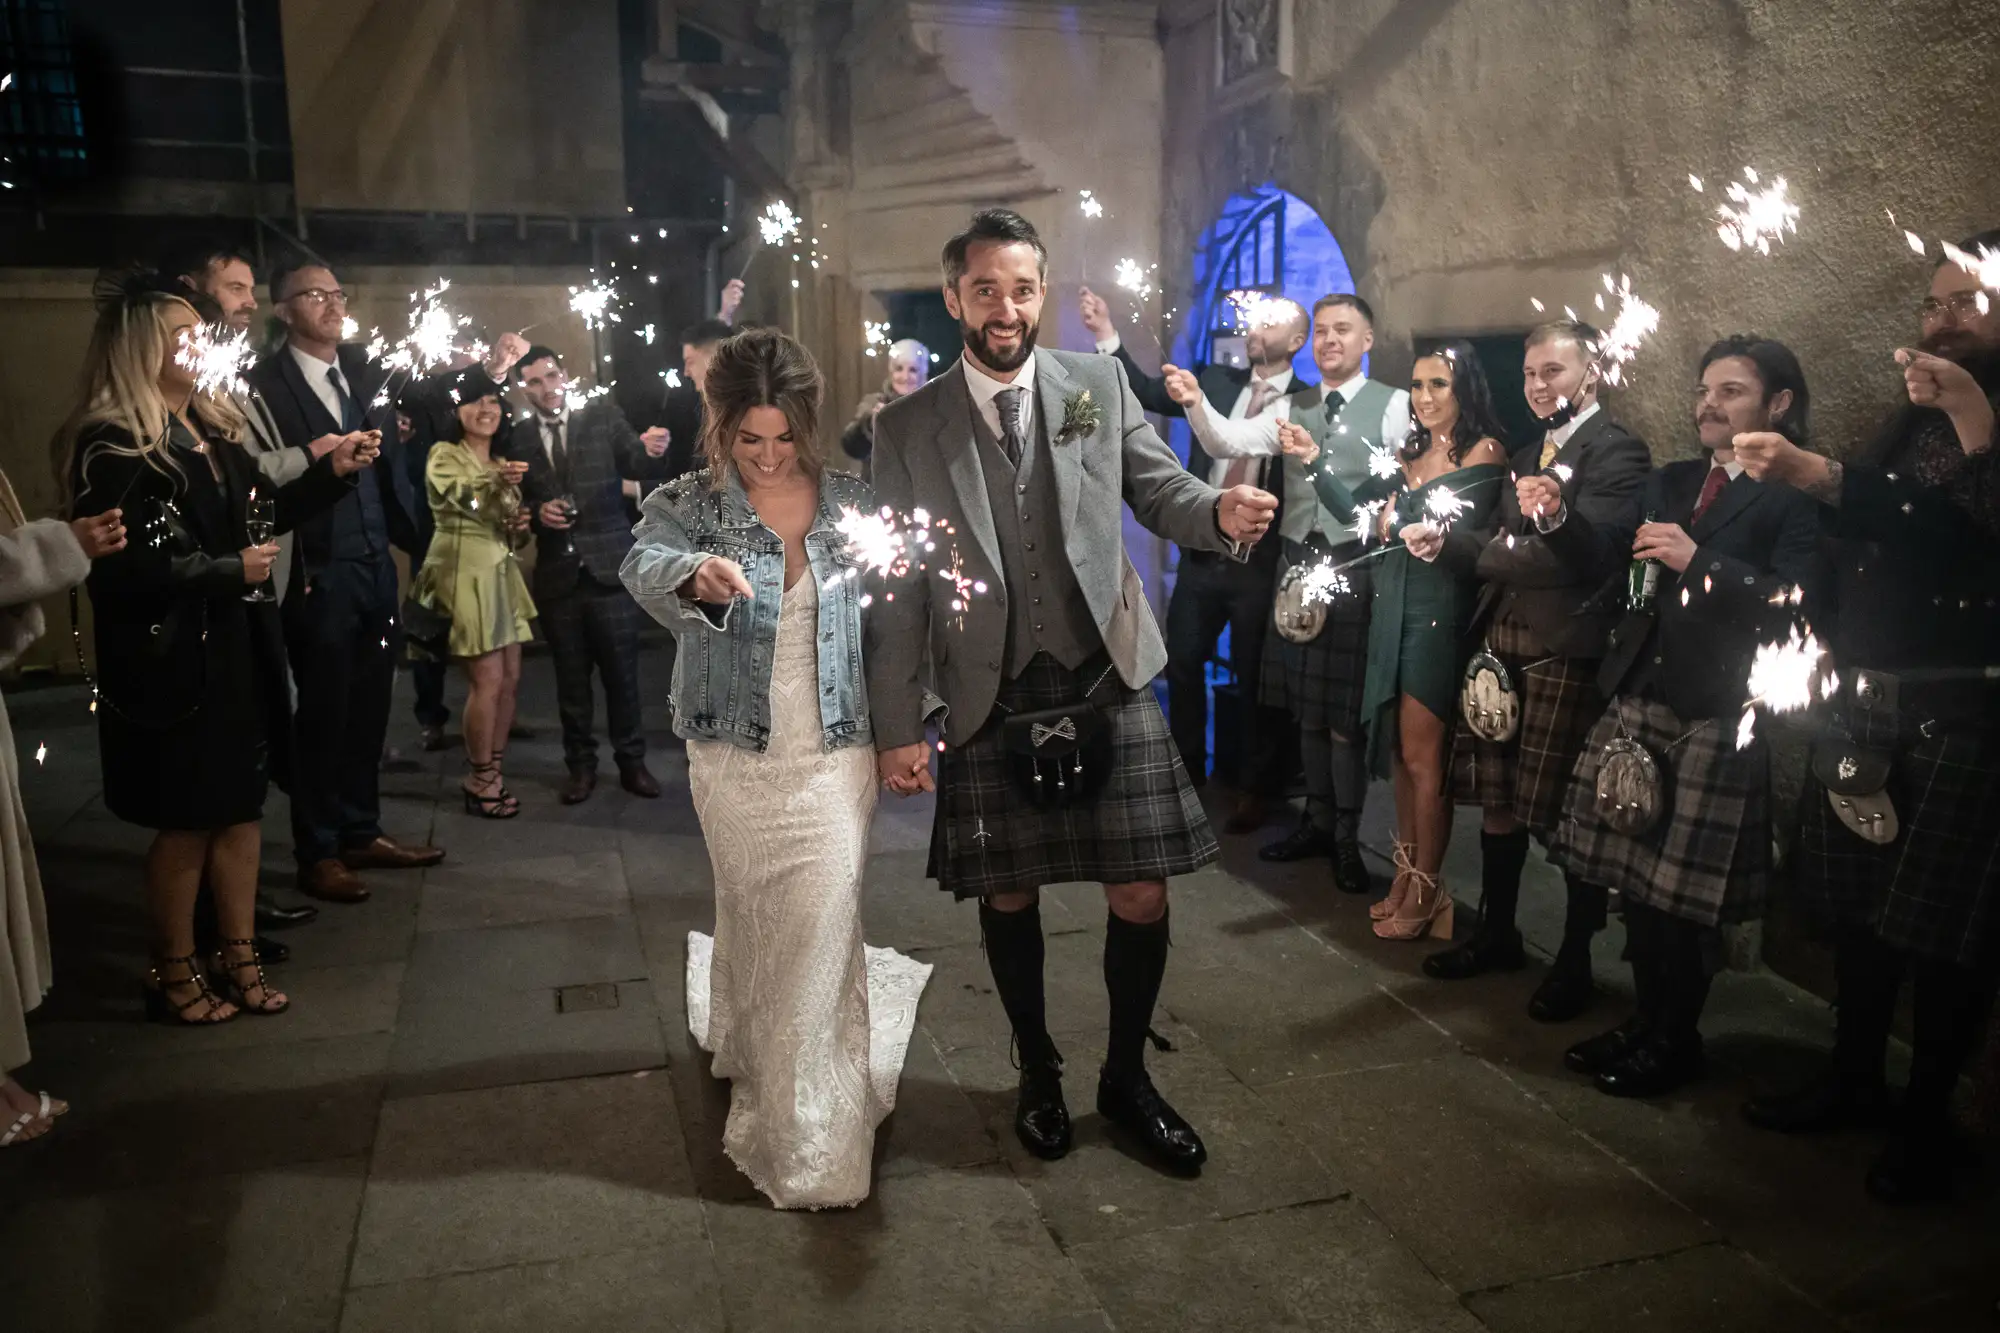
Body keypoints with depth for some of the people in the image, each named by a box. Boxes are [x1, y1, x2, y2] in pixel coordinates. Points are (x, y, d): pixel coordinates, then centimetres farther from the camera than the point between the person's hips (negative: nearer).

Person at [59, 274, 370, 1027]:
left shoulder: (212, 423, 10)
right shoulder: (113, 446, -15)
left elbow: (260, 516, 12)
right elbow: (122, 568, -21)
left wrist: (332, 472, 0)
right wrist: (230, 572, -16)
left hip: (237, 650, 8)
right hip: (172, 663, -7)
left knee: (242, 805, 13)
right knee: (186, 821, 5)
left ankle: (237, 958, 26)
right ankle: (174, 975, 23)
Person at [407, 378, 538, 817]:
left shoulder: (503, 462, 17)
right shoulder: (443, 455, -6)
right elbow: (459, 493, -29)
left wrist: (519, 525, 2)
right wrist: (498, 481, -49)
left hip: (502, 573, 8)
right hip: (464, 573, -8)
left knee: (510, 678, 8)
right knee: (487, 680, -9)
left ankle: (492, 773, 19)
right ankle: (479, 781, 4)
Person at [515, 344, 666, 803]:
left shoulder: (603, 415, -1)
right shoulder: (519, 437, 3)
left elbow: (632, 465, -14)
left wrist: (648, 450, -36)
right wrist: (538, 512, -12)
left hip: (610, 564, -2)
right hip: (557, 572, 2)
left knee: (622, 670, 5)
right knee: (570, 675, 12)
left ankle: (631, 761, 19)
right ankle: (581, 765, 24)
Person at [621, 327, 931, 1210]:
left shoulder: (852, 503, 1)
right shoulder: (688, 505, -5)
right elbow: (644, 563, -26)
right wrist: (694, 574, -48)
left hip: (834, 756, 0)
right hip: (735, 759, 0)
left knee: (823, 930, -1)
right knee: (750, 923, 13)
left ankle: (818, 1143, 14)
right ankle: (751, 1061, 41)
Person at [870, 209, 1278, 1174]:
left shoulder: (1100, 386, 4)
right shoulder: (908, 427, 1)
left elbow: (1162, 492, 6)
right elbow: (898, 588, 1)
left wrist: (1222, 513, -19)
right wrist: (897, 726, -2)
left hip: (1107, 688, 1)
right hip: (990, 706, 0)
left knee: (1142, 897, 4)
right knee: (1008, 896, 12)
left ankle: (1126, 1079, 28)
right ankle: (1038, 1075, 36)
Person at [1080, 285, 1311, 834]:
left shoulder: (1310, 402, -5)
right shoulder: (1217, 380, 7)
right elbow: (1147, 392, 4)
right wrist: (1108, 336, -6)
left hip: (1261, 564, -4)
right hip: (1201, 555, 4)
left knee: (1257, 678, 7)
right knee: (1181, 663, 14)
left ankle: (1255, 789, 25)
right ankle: (1186, 768, 33)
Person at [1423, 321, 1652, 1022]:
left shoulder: (1617, 451, -7)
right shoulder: (1529, 455, 20)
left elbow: (1599, 552, -21)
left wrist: (1556, 514, -40)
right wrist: (1447, 533, 6)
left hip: (1568, 649, -8)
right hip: (1504, 641, 8)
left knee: (1568, 808, -2)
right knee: (1497, 796, 14)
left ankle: (1575, 962, 11)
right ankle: (1496, 933, 28)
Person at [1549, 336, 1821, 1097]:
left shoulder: (1796, 498, -3)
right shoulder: (1669, 484, 18)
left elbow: (1792, 604, -16)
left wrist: (1699, 562, -21)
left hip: (1717, 714, -6)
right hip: (1637, 697, 6)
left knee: (1683, 890, 0)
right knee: (1635, 876, 8)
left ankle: (1675, 1041, 17)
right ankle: (1647, 1020, 24)